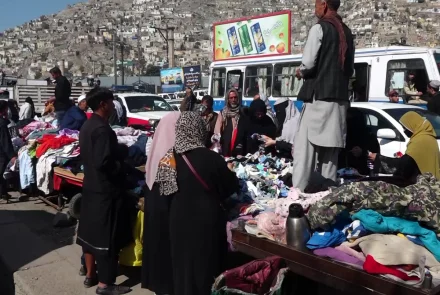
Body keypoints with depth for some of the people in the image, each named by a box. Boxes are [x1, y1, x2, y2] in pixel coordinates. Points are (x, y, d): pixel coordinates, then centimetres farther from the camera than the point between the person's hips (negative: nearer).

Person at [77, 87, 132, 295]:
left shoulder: (87, 125, 10)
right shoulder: (102, 128, -21)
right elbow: (103, 162, -28)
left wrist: (120, 152, 11)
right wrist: (120, 168, -10)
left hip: (91, 186, 10)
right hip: (105, 189, -10)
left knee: (90, 230, 17)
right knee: (107, 236, 0)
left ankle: (90, 274, 31)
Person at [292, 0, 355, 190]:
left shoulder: (319, 28, -6)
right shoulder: (346, 32, 16)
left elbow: (308, 64, -12)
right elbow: (350, 69, 19)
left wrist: (300, 73, 7)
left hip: (319, 96, -7)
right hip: (339, 98, 7)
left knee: (305, 148, -7)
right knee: (330, 150, 8)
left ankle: (298, 191, -9)